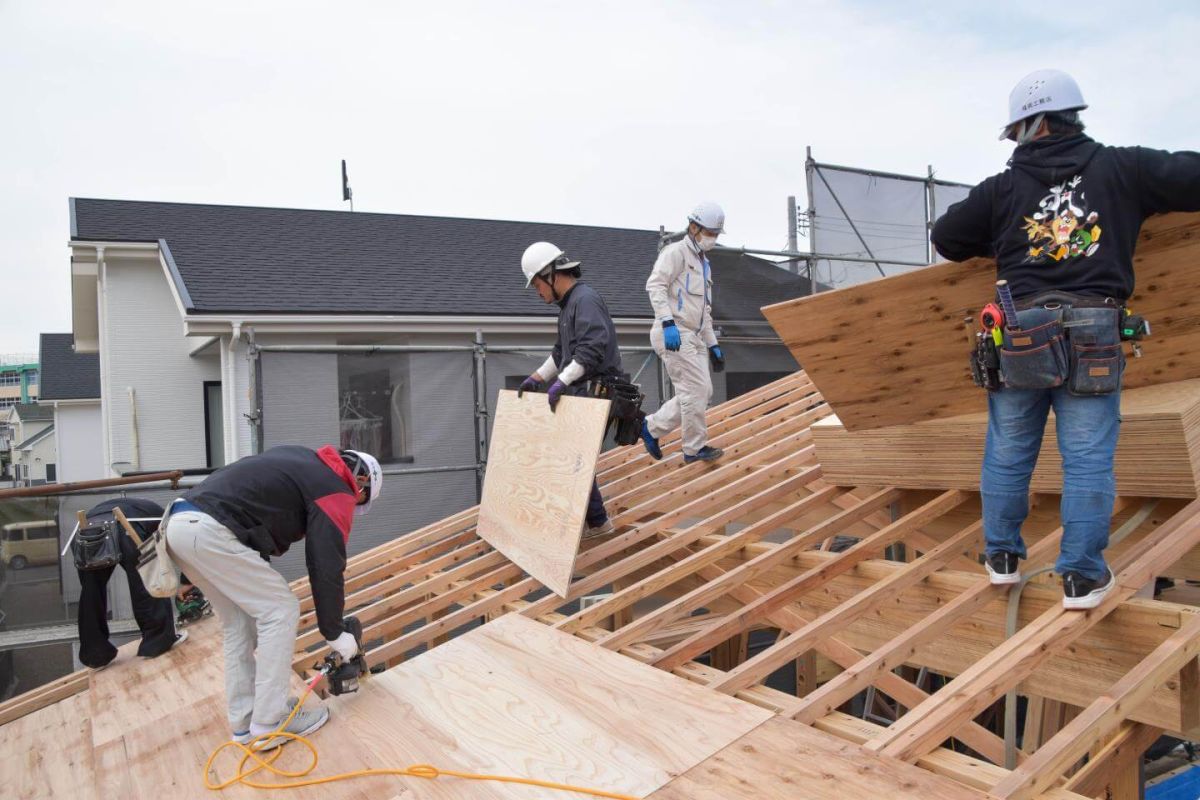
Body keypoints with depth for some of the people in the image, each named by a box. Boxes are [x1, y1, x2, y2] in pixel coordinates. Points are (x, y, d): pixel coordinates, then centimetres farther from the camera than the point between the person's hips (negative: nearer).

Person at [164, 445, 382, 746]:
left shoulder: (303, 459, 24)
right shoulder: (336, 492, 1)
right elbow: (327, 568, -1)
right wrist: (334, 633, 10)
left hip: (181, 521, 9)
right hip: (210, 531, -9)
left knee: (240, 622, 18)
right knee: (280, 612, 0)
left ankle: (243, 721, 21)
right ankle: (269, 724, 5)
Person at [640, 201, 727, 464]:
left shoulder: (704, 264, 26)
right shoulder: (676, 252, -3)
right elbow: (655, 285, -18)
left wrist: (713, 345, 23)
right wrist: (668, 322, -28)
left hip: (693, 337, 9)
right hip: (674, 334, -9)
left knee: (702, 393, 8)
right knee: (696, 390, -9)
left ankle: (651, 427, 16)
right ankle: (695, 448, 2)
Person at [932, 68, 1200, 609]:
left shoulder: (1003, 188, 4)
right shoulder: (1121, 169, 4)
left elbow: (946, 237, 8)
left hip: (1019, 339, 1)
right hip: (1093, 341, -1)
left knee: (1007, 455, 14)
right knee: (1088, 461, 6)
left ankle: (1002, 556, 25)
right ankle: (1082, 576, 9)